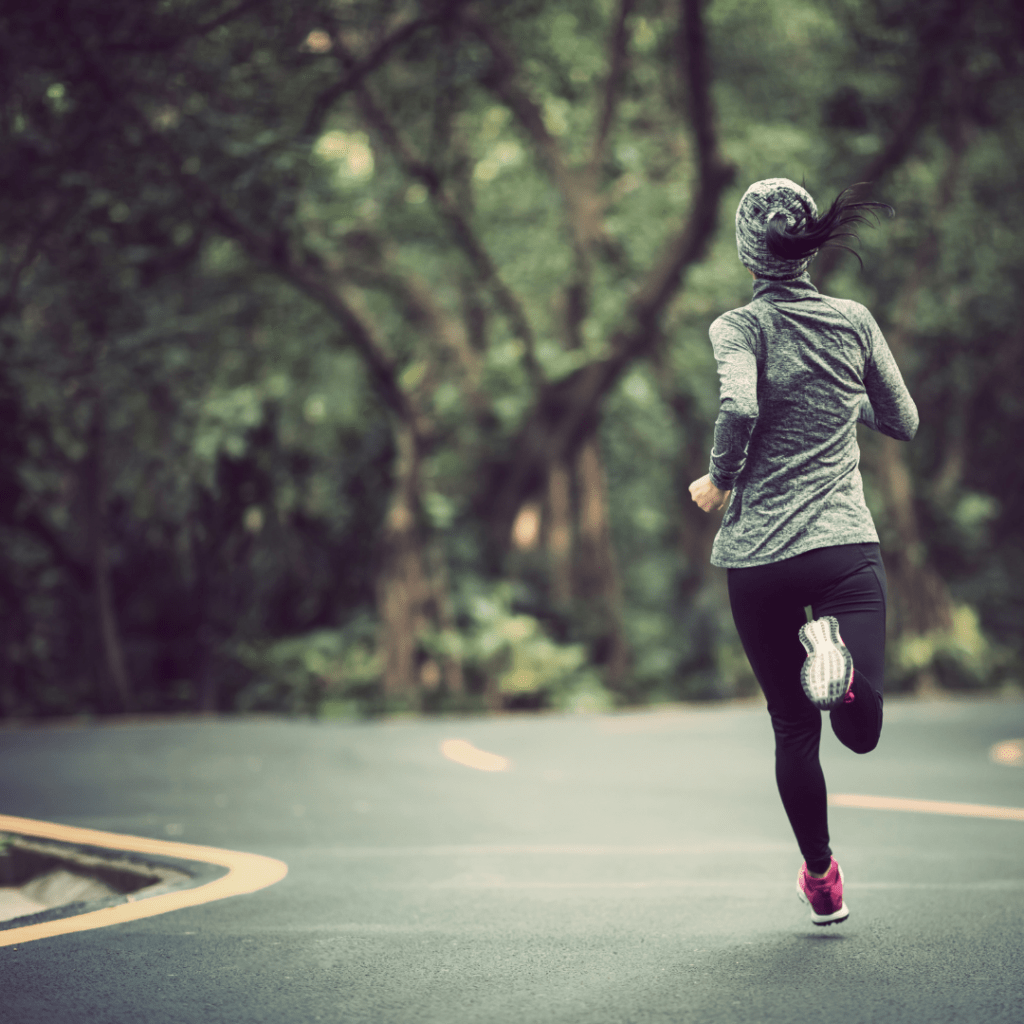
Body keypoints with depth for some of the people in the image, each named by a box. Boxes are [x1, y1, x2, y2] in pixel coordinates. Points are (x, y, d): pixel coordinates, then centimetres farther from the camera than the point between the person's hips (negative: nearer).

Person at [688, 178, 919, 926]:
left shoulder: (740, 326, -2)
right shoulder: (855, 321, 7)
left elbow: (740, 406, -21)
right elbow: (904, 422, 16)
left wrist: (720, 479, -4)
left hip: (758, 556, 0)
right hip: (847, 546, 1)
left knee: (794, 728, 13)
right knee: (862, 730, -6)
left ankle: (821, 880, 20)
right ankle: (838, 663, -36)